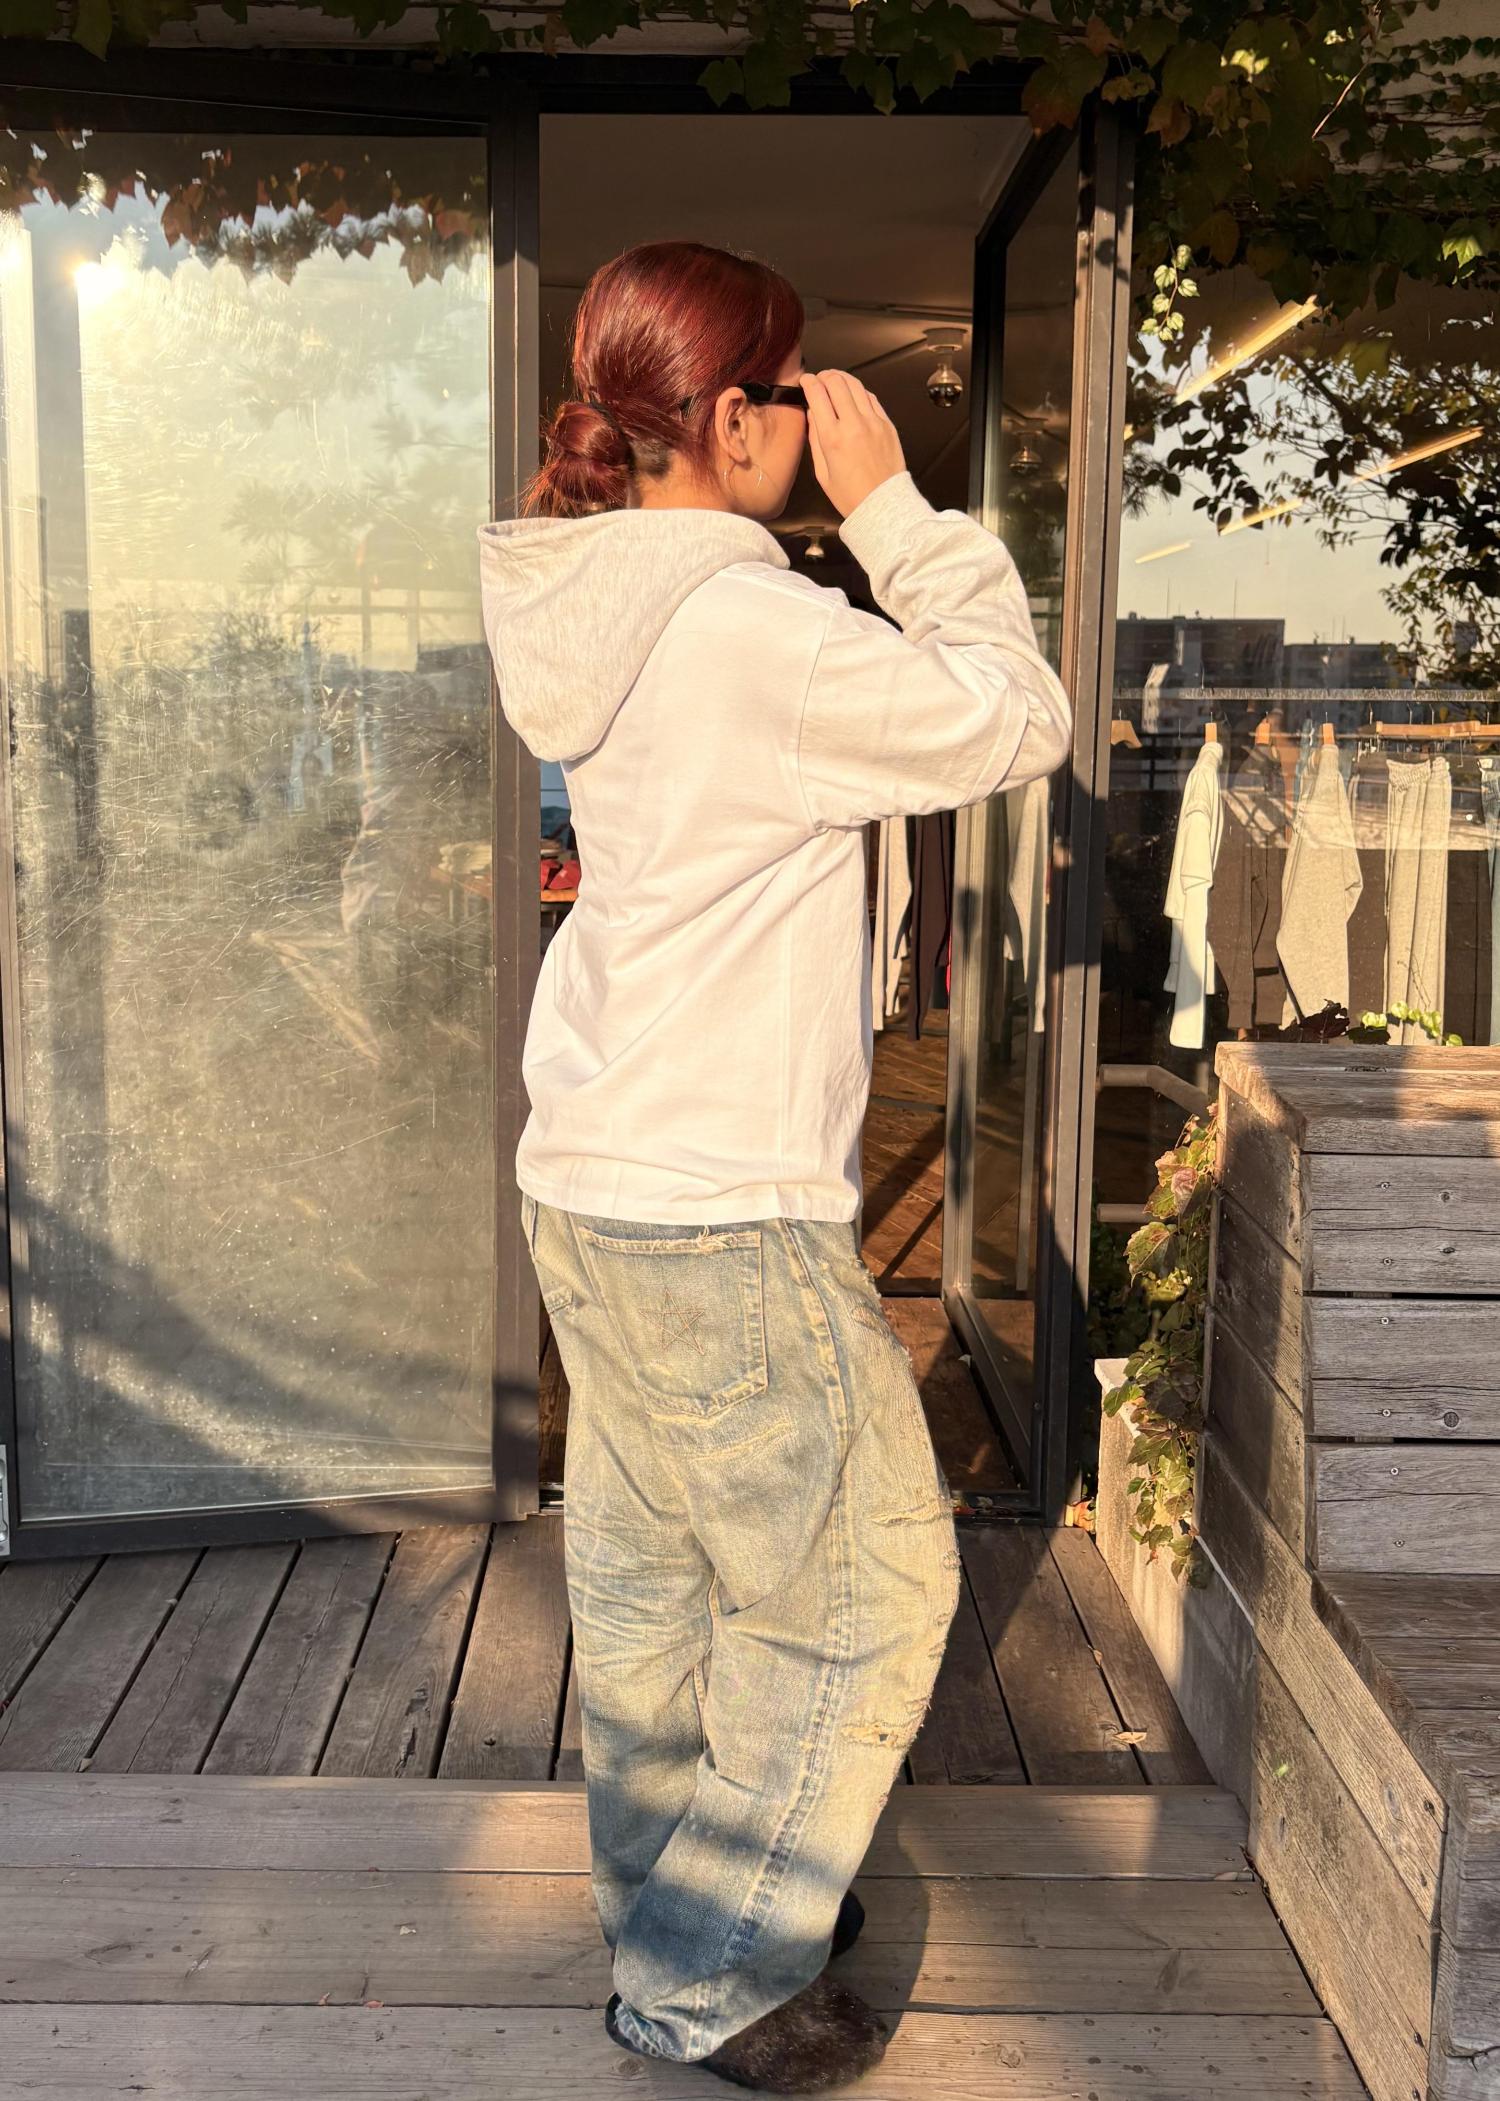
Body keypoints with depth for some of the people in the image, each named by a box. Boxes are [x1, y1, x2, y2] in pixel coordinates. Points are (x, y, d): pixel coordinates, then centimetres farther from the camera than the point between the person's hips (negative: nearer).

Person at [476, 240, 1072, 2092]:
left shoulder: (592, 605, 7)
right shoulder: (747, 625, -22)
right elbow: (1016, 722, -14)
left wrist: (859, 531, 10)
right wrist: (894, 508, -9)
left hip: (589, 1176, 9)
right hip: (718, 1213, -9)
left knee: (650, 1578, 21)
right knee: (860, 1587, 8)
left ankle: (676, 1902, 40)